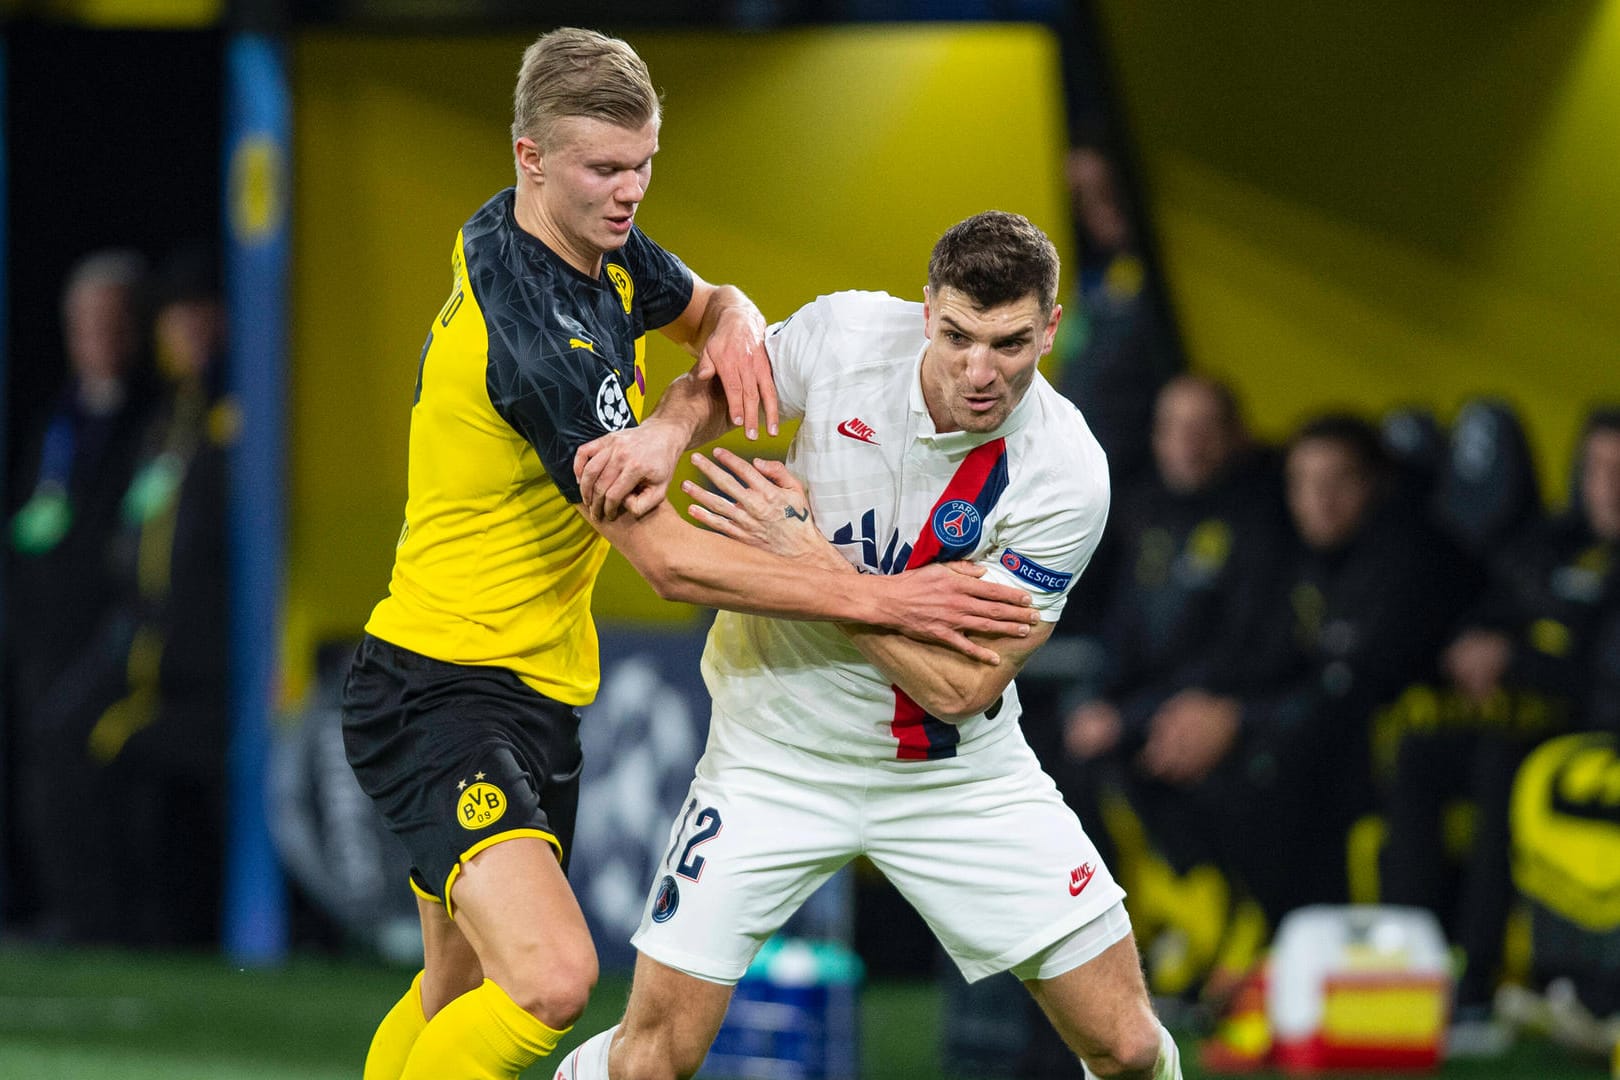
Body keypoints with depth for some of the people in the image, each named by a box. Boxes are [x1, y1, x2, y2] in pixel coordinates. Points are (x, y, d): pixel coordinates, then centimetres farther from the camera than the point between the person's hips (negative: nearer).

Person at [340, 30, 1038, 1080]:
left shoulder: (603, 245, 3)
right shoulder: (529, 333, -25)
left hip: (543, 687, 10)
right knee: (550, 980, -28)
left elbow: (710, 307, 24)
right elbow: (670, 560, -24)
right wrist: (881, 599, -23)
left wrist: (734, 328, -3)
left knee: (460, 993, 16)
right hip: (439, 688, -10)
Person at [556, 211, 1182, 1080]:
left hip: (960, 771, -1)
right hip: (778, 749, 1)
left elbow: (960, 685, -23)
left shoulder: (1066, 473, -22)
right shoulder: (846, 334, -16)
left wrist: (808, 552, -25)